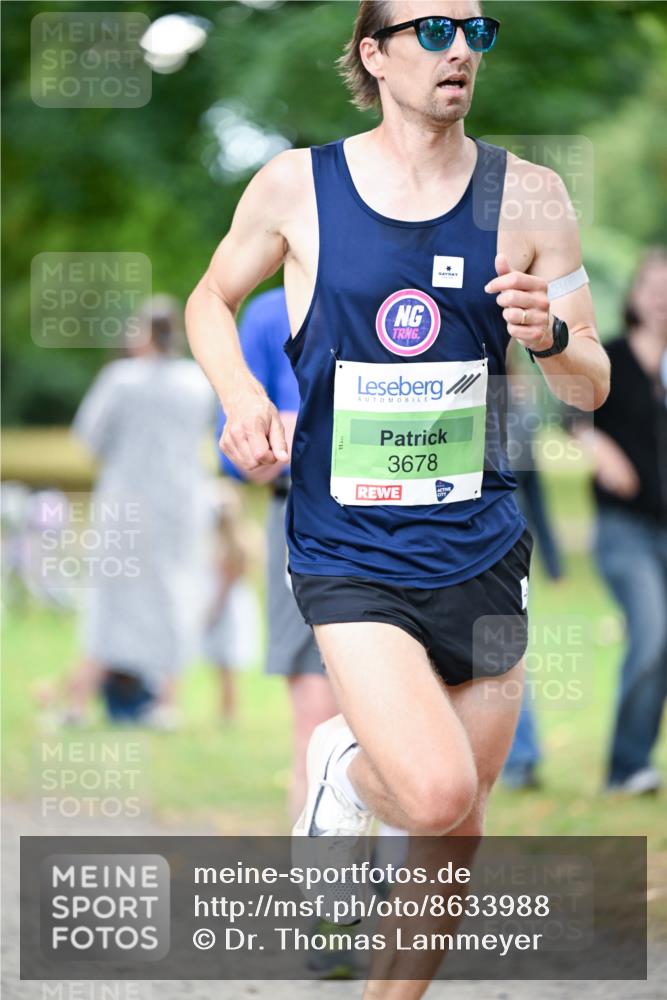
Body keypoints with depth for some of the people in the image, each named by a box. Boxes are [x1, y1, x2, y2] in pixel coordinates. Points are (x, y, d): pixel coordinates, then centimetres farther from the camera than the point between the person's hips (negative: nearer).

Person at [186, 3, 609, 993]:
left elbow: (591, 386, 4)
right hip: (347, 551, -3)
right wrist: (240, 395, -6)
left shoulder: (528, 196, 0)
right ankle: (344, 763, 12)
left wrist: (550, 336, -19)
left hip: (479, 549, 3)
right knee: (435, 792, -22)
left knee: (457, 830, 10)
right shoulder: (296, 187, -3)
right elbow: (212, 299, 14)